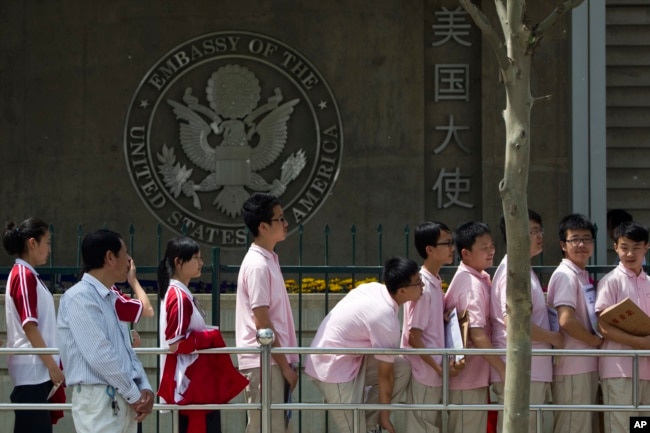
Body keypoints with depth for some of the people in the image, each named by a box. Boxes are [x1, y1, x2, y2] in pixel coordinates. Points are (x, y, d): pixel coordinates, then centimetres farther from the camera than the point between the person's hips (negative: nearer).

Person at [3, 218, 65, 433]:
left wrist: (51, 363, 19)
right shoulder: (24, 275, -13)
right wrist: (52, 365, -16)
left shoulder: (26, 274, 16)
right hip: (33, 368, -10)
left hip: (37, 368, 10)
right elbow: (29, 326, -18)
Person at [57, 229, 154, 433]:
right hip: (98, 400, -9)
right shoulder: (79, 298, -12)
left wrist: (144, 387, 2)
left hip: (123, 399, 9)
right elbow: (99, 355, -18)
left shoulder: (111, 298, 17)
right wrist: (135, 394, -12)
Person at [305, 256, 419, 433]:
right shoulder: (386, 319, -24)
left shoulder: (373, 288, -2)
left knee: (402, 368, 7)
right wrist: (385, 416, -2)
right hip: (334, 369, -9)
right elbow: (384, 374, -14)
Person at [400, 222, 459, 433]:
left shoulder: (436, 283, 9)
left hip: (434, 375, 9)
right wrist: (438, 367, -17)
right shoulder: (423, 287, -18)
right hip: (423, 376, -9)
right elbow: (413, 337, -19)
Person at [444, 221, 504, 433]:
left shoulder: (478, 279, 11)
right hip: (469, 376, -10)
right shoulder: (473, 285, -19)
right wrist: (503, 369, -24)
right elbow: (477, 335, -25)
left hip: (472, 374, 10)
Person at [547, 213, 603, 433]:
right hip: (573, 368, -9)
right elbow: (566, 320, -22)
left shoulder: (583, 276, 17)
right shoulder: (565, 275, -11)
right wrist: (596, 340, -10)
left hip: (588, 366, 9)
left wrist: (598, 339, 2)